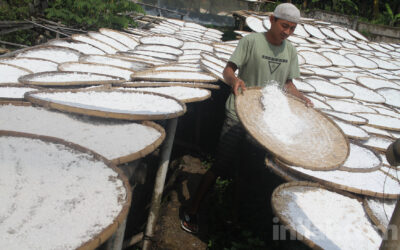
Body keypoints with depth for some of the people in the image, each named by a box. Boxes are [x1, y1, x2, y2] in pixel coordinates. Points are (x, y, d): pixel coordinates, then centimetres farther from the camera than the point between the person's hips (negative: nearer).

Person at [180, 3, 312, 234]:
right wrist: (234, 80, -33)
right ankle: (191, 212, 7)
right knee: (222, 165, -5)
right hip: (239, 114, -5)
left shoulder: (290, 51, 8)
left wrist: (301, 98, -2)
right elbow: (228, 70, -11)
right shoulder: (251, 41, -9)